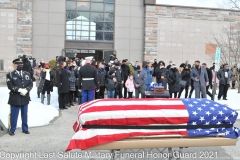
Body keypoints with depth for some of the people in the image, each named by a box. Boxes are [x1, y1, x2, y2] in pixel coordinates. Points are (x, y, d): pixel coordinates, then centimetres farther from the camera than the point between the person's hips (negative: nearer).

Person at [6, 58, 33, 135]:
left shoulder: (27, 74, 13)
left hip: (25, 98, 4)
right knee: (14, 115, 3)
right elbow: (10, 86, -10)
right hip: (15, 98, -3)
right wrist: (19, 90, -20)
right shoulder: (10, 75, 1)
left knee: (24, 115, 11)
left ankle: (25, 129, 21)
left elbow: (31, 84, 5)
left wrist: (26, 90, -14)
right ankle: (12, 130, 14)